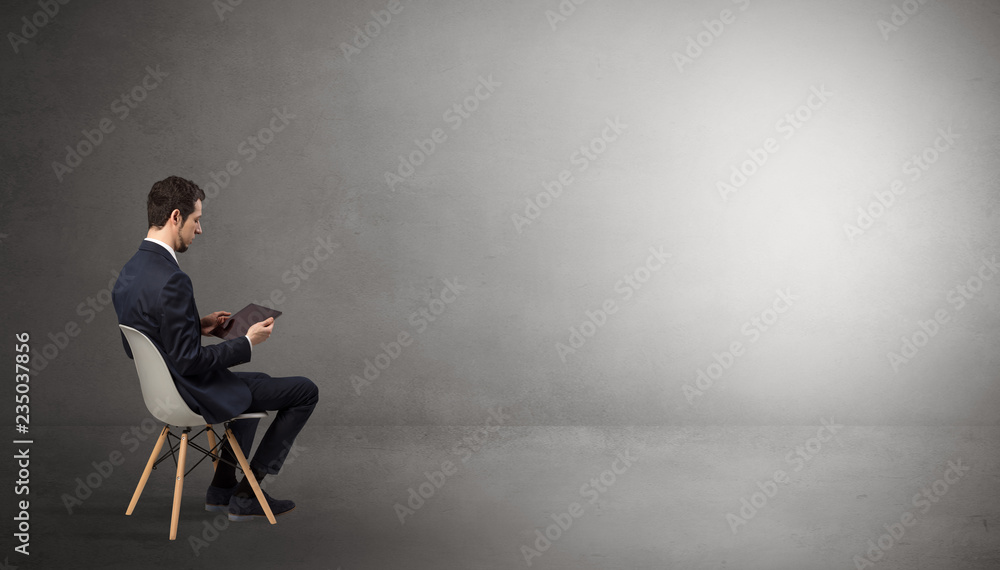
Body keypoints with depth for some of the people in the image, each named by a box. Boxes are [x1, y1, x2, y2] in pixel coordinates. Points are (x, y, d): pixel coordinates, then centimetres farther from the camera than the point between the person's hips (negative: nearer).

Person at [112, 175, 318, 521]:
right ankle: (245, 493, 10)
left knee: (254, 383, 34)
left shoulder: (129, 273, 1)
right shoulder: (171, 281, -29)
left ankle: (223, 489, 31)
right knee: (305, 391, 2)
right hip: (196, 396, -10)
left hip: (162, 387, 10)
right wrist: (248, 343, -17)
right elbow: (189, 361, -27)